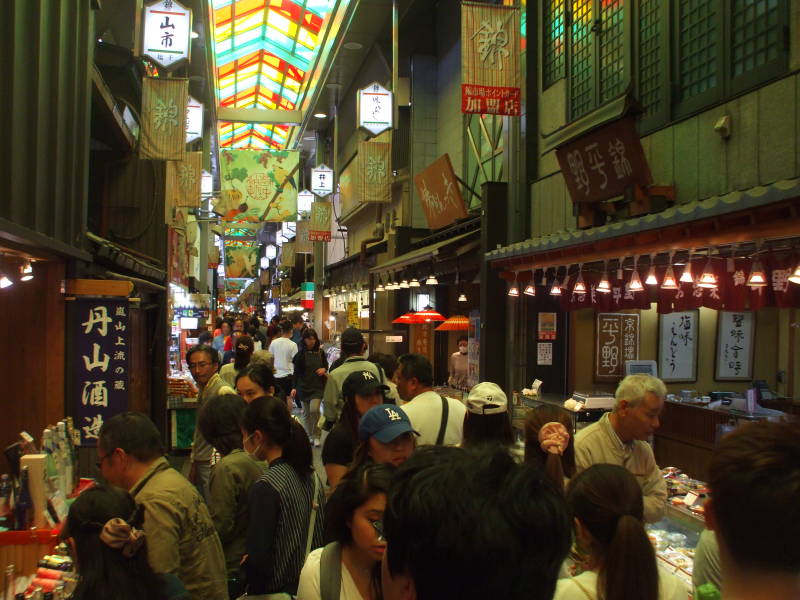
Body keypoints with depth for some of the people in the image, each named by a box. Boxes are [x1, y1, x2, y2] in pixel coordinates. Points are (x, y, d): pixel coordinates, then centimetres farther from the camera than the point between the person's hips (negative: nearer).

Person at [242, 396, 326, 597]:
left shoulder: (266, 487, -20)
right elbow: (321, 535, 8)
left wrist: (245, 563, 1)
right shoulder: (312, 476, 1)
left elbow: (259, 559, -21)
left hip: (279, 589, -7)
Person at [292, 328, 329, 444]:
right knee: (306, 413, 8)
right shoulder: (300, 354, -3)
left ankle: (315, 435, 3)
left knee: (314, 410, -16)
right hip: (303, 386, 0)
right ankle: (309, 436, 23)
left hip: (317, 386, 0)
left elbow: (326, 365, 17)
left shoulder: (320, 353, 2)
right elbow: (296, 372, -2)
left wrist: (324, 369, -7)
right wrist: (294, 387, -10)